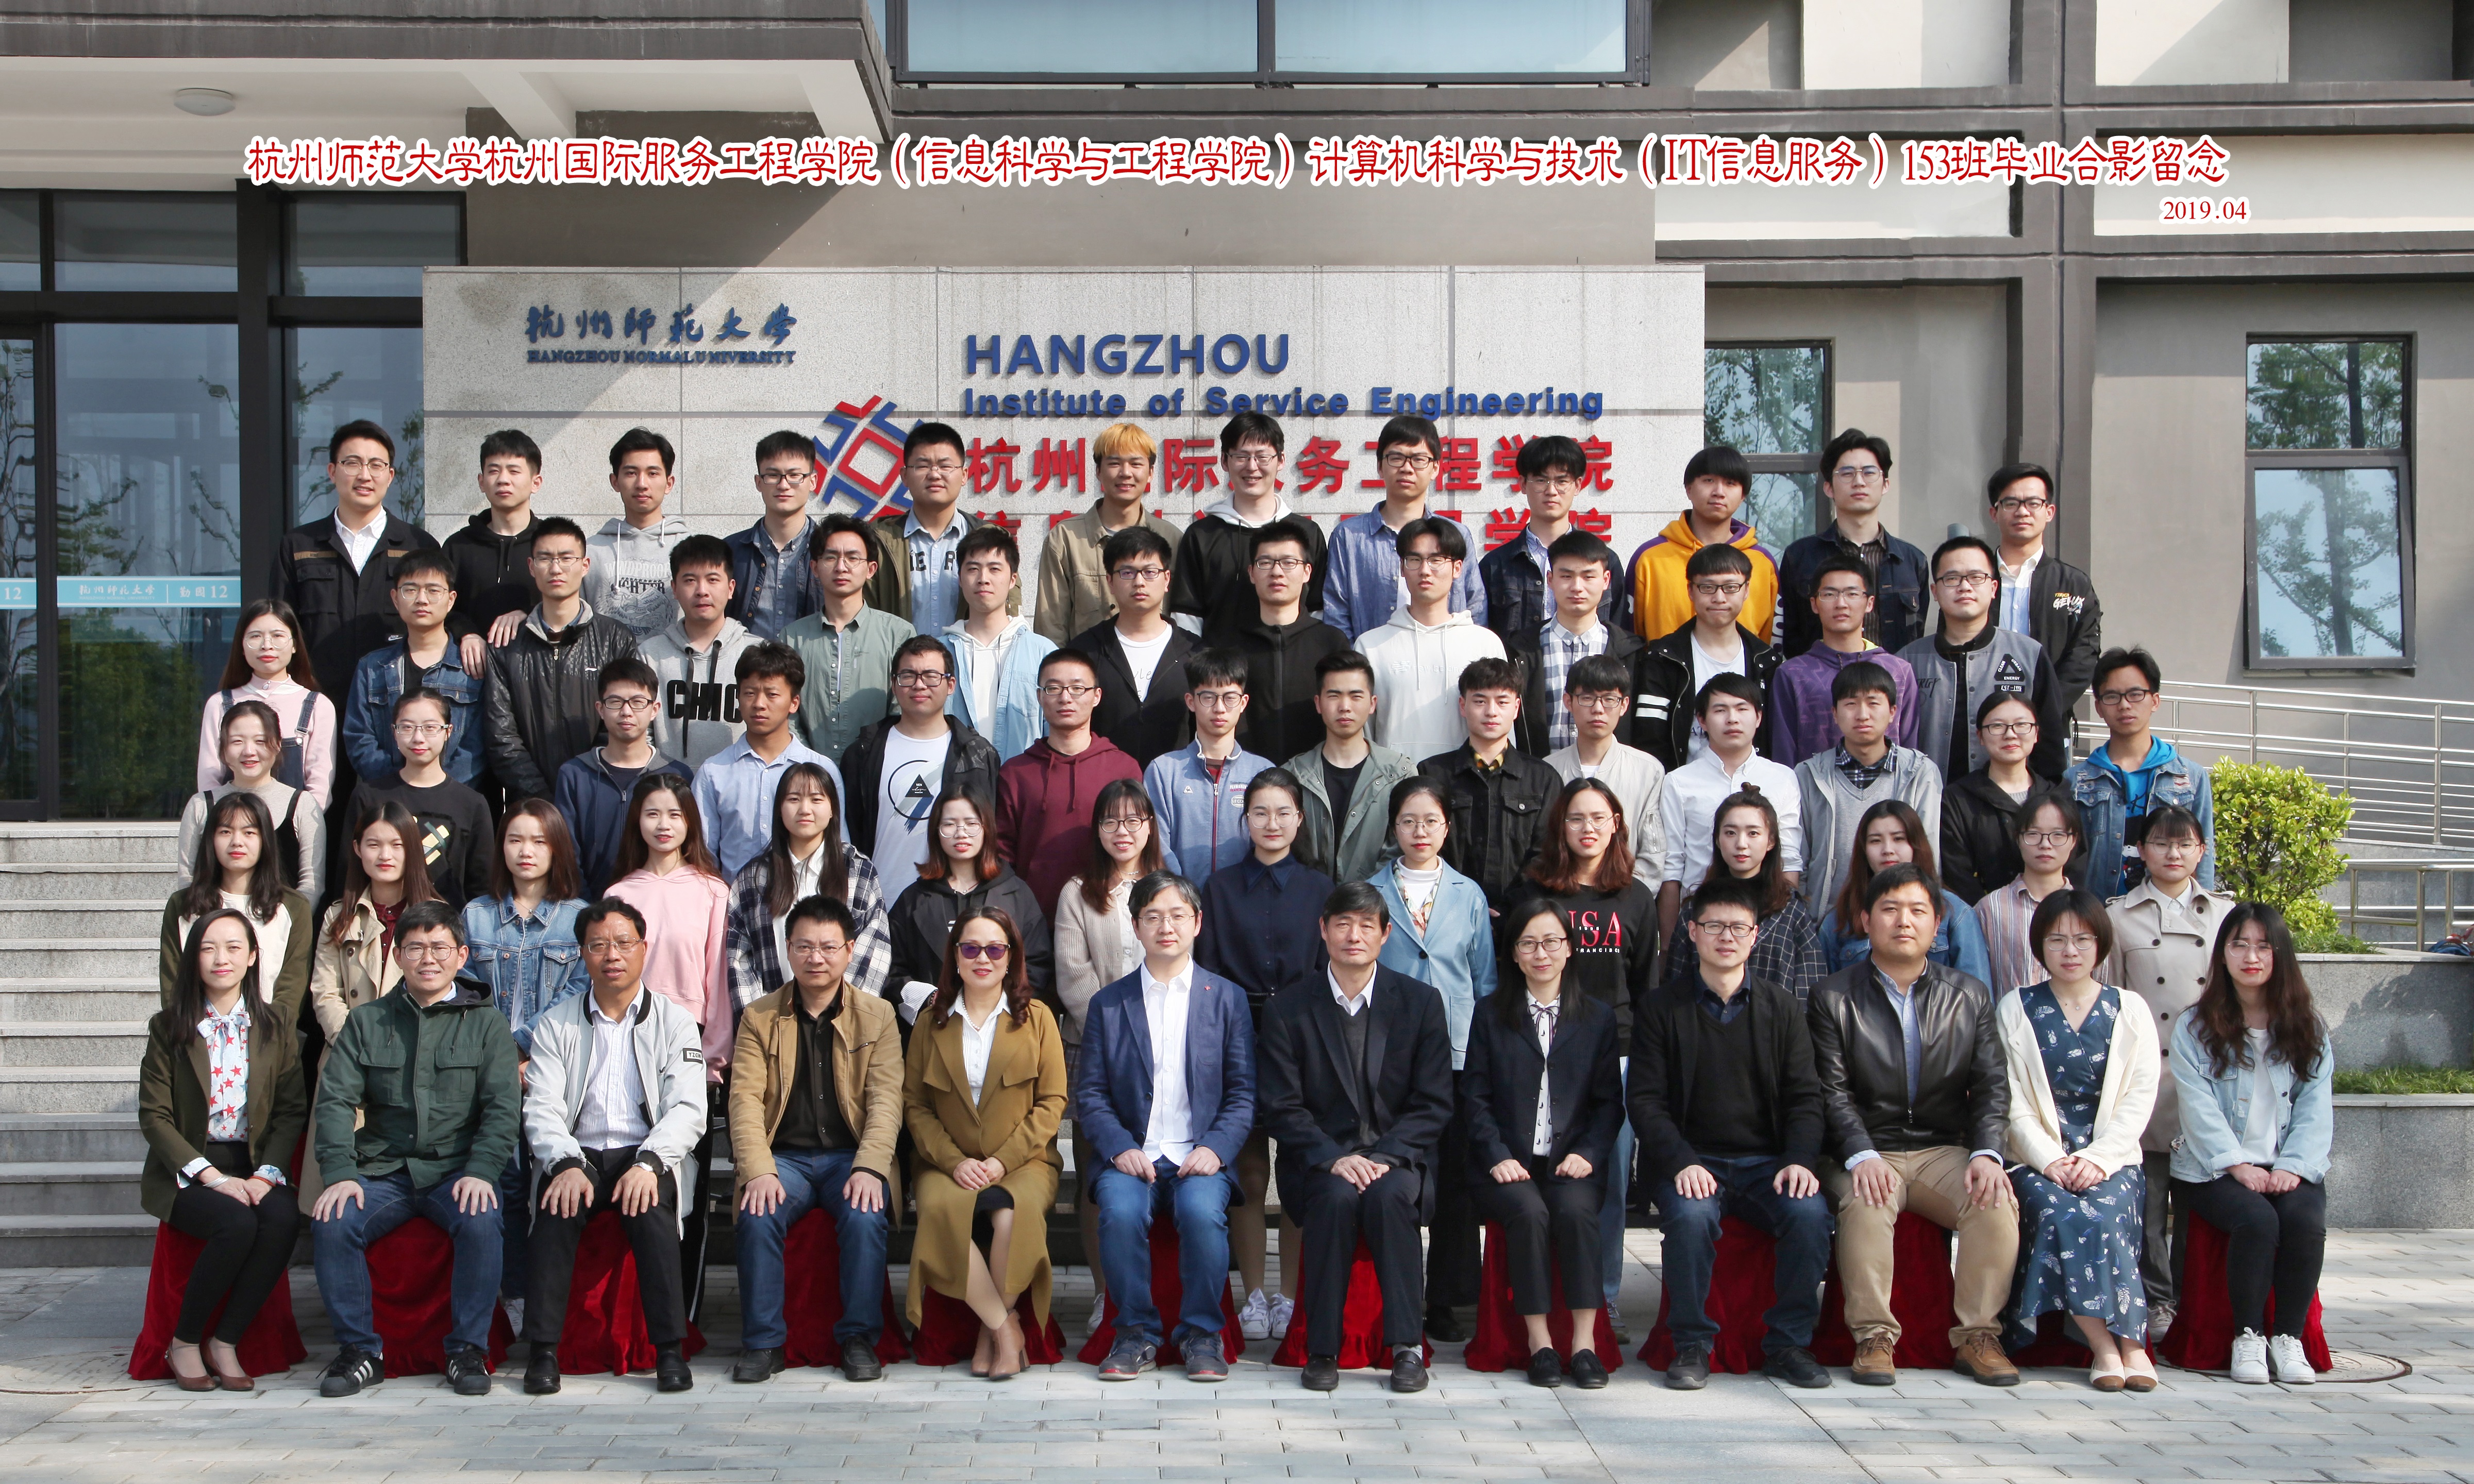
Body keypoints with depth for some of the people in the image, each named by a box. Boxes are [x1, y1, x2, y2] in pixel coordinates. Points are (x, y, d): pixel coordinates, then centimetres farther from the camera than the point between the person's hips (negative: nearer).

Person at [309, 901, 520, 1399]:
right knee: (331, 1224, -26)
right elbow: (334, 1101, 3)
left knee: (480, 1222, -32)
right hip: (383, 1171, 2)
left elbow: (505, 1107, -1)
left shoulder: (486, 1023, 8)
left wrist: (480, 1171, -17)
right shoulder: (366, 1021, 13)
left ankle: (468, 1349, -15)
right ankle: (360, 1349, -10)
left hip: (455, 1171, -2)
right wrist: (339, 1173, -13)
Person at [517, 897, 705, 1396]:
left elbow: (688, 1109, -2)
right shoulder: (556, 1025, 13)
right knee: (558, 1204, -30)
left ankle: (670, 1349, -29)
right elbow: (542, 1110, 1)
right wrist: (566, 1165, -19)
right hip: (578, 1154, 1)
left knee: (650, 1206, -32)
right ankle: (543, 1350, -26)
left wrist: (648, 1163, -21)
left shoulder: (675, 1023, 9)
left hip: (648, 1156, -1)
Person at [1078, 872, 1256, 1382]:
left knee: (1203, 1211, -32)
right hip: (1131, 1154, 1)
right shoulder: (1108, 1004, 12)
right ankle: (1136, 1334, -10)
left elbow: (1243, 1092, 5)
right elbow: (1091, 1093, 6)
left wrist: (1216, 1148, -11)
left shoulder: (1227, 998, 10)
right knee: (1120, 1211, -30)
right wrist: (1119, 1147, -11)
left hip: (1199, 1155, -1)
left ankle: (1201, 1333, -10)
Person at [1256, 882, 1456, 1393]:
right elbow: (1280, 1108, -2)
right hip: (1320, 1164, 0)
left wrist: (1385, 1156, -15)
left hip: (1398, 1160, 0)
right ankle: (1322, 1349, -23)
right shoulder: (1288, 1011, 3)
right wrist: (1335, 1158, -18)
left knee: (1389, 1195, -33)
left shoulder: (1421, 1002, 4)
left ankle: (1407, 1345, -24)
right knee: (1338, 1197, -33)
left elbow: (1434, 1103, 0)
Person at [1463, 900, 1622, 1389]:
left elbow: (1609, 1101, 9)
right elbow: (1474, 1097, 5)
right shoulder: (1491, 1016, 12)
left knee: (1576, 1211, -31)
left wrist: (1588, 1153, -8)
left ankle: (1585, 1342, -26)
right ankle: (1538, 1341, -24)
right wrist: (1498, 1156, -9)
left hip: (1572, 1162, 0)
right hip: (1508, 1163, 0)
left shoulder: (1597, 1018, 14)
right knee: (1528, 1212, -31)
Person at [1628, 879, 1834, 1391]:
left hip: (1766, 1162, 2)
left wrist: (1800, 1160, -11)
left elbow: (1804, 1098, 8)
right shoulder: (1661, 1011, 6)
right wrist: (1682, 1163, -17)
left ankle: (1788, 1343, -8)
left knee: (1810, 1214, -28)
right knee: (1690, 1216, -33)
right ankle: (1692, 1344, -14)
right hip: (1690, 1161, -2)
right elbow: (1646, 1101, -1)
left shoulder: (1783, 1008, 12)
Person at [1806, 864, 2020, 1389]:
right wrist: (1862, 1156, -22)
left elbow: (1991, 1087, 5)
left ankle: (1977, 1335, -14)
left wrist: (1987, 1153, -13)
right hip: (1867, 1152, -2)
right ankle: (1873, 1336, -23)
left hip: (1944, 1151, 2)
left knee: (1997, 1202, -26)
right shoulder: (1833, 997, 4)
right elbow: (1833, 1092, -5)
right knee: (1865, 1204, -34)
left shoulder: (1970, 997, 12)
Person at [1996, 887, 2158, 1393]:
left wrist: (2096, 1159, -12)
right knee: (2061, 1215, -32)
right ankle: (2109, 1344, -25)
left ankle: (2116, 1343, -23)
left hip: (2110, 1161, 0)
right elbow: (2013, 1103, 2)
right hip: (2038, 1161, 0)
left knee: (2100, 1215, -32)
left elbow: (2139, 1101, 3)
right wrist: (2052, 1162, -13)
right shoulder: (2014, 1010, 10)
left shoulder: (2130, 1010, 11)